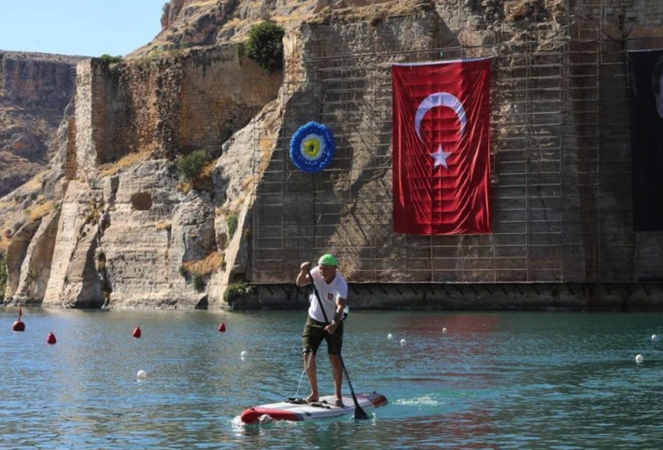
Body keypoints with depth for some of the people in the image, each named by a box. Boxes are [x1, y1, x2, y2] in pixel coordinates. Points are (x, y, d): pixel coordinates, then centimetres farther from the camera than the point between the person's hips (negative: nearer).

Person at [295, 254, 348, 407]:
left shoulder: (340, 283, -25)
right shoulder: (316, 273, -11)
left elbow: (340, 305, -38)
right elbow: (300, 283, -17)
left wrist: (334, 323, -54)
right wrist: (303, 272, -37)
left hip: (333, 323, -4)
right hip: (314, 320, 4)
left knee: (335, 358, -11)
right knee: (308, 355, -3)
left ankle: (338, 396, -5)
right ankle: (314, 393, 10)